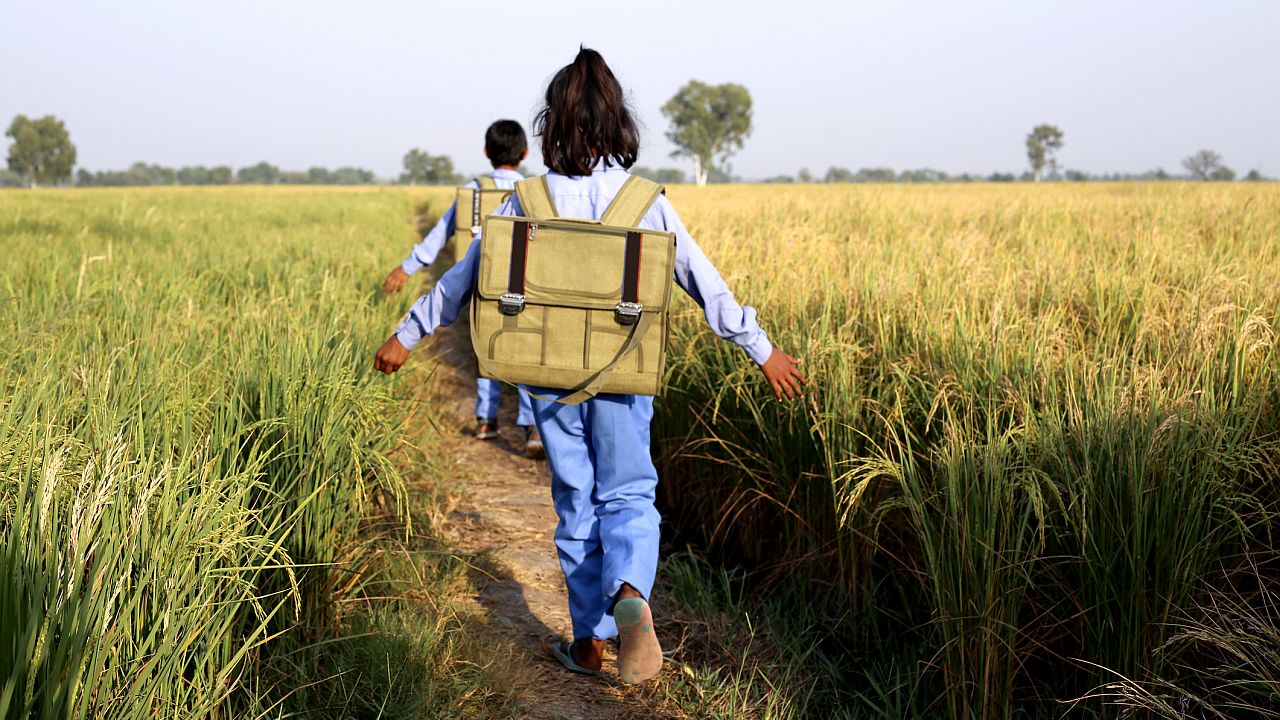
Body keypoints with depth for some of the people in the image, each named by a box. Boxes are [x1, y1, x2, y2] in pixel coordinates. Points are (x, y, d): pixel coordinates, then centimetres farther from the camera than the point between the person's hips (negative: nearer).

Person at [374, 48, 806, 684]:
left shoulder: (527, 201, -6)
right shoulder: (644, 200, -6)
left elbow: (467, 273, 1)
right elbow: (702, 281, -2)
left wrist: (407, 334, 13)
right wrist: (762, 350, 7)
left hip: (551, 378, 1)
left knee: (576, 504, 15)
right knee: (628, 496, 12)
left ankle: (589, 641, 23)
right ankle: (630, 594, -18)